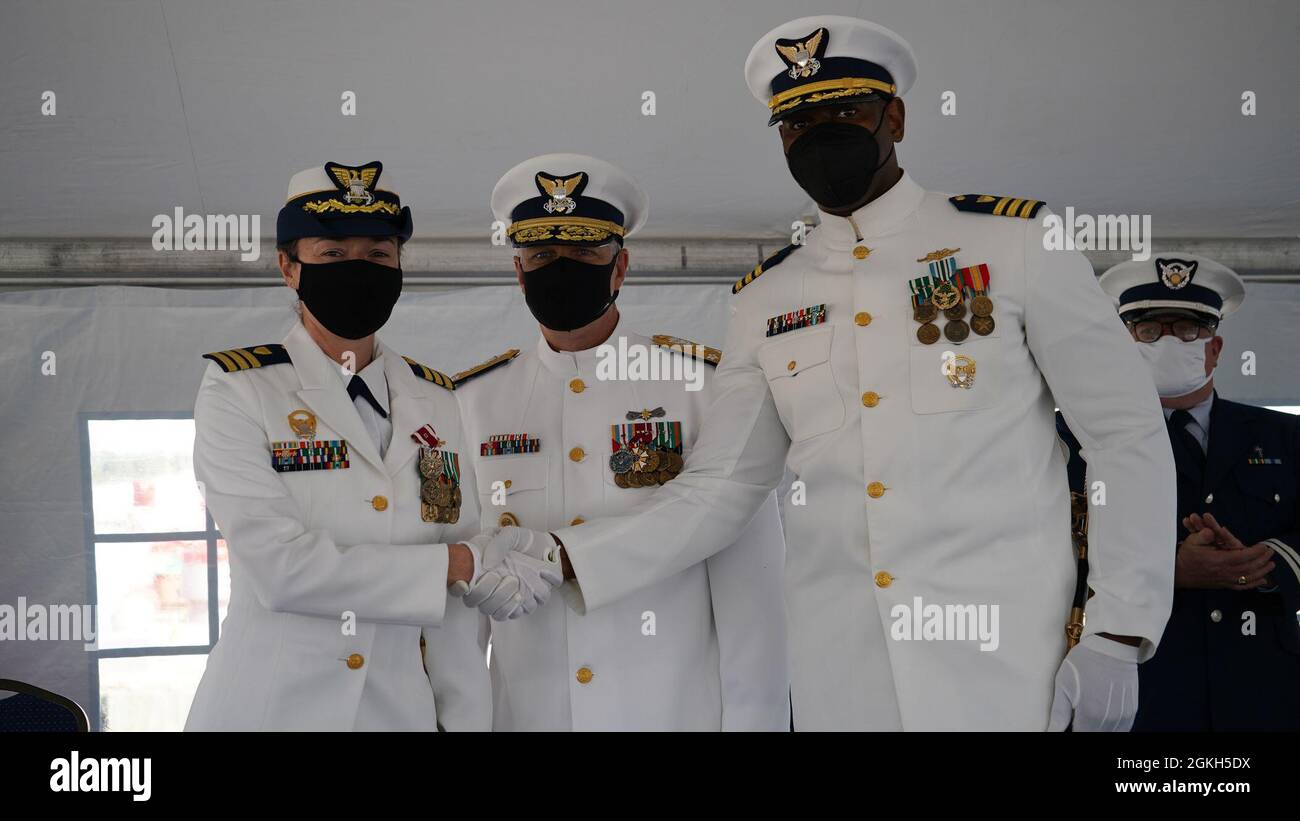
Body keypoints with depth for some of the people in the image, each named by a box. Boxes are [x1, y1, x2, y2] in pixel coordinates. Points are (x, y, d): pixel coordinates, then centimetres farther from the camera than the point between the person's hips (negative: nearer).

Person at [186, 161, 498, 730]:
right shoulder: (237, 391, -6)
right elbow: (279, 567, -18)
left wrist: (466, 719, -4)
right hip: (270, 705, -3)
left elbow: (454, 598, 4)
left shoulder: (434, 402, 6)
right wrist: (453, 565, -12)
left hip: (402, 706, 4)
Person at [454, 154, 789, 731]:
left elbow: (748, 577, -6)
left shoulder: (704, 385, -3)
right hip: (527, 712, 2)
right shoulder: (472, 402, 4)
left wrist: (752, 720, -10)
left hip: (682, 710, -2)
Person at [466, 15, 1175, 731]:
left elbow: (1131, 439, -1)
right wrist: (563, 559, -7)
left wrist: (1117, 639, -7)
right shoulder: (763, 301, 8)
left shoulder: (1017, 242, -1)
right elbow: (715, 492, 6)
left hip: (1006, 668, -2)